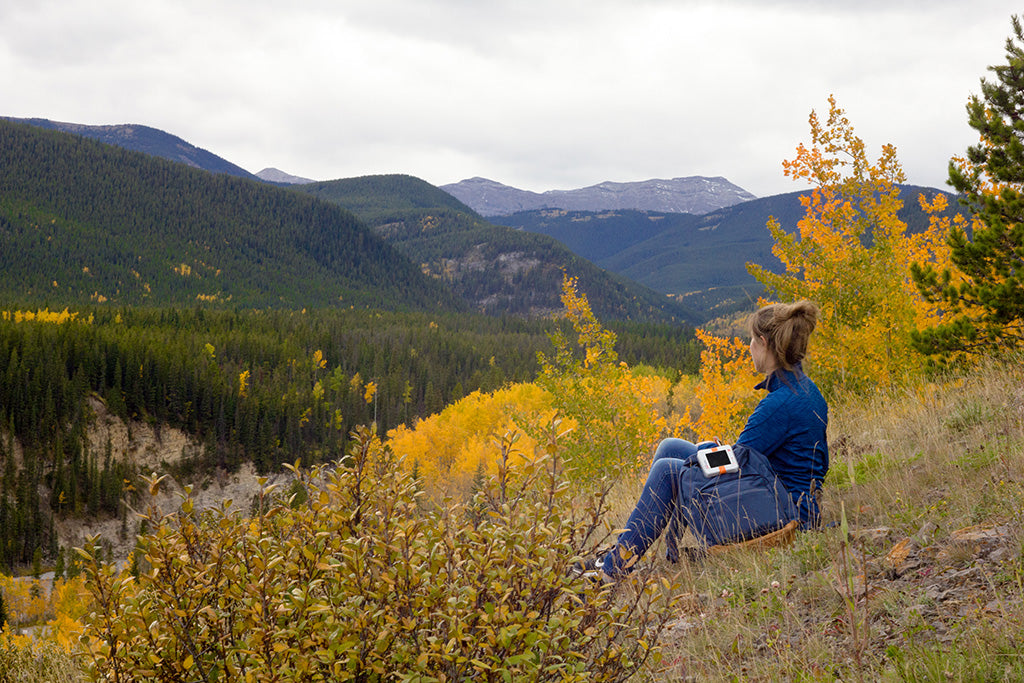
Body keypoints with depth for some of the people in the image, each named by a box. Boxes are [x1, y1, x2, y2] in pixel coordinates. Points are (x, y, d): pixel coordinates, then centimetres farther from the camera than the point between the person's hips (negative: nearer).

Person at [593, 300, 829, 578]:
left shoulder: (782, 403, -23)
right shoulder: (806, 391, 9)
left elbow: (733, 464, -18)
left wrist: (708, 450, 7)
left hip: (781, 511, -10)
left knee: (668, 471, -6)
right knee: (670, 448, 9)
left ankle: (616, 566, 2)